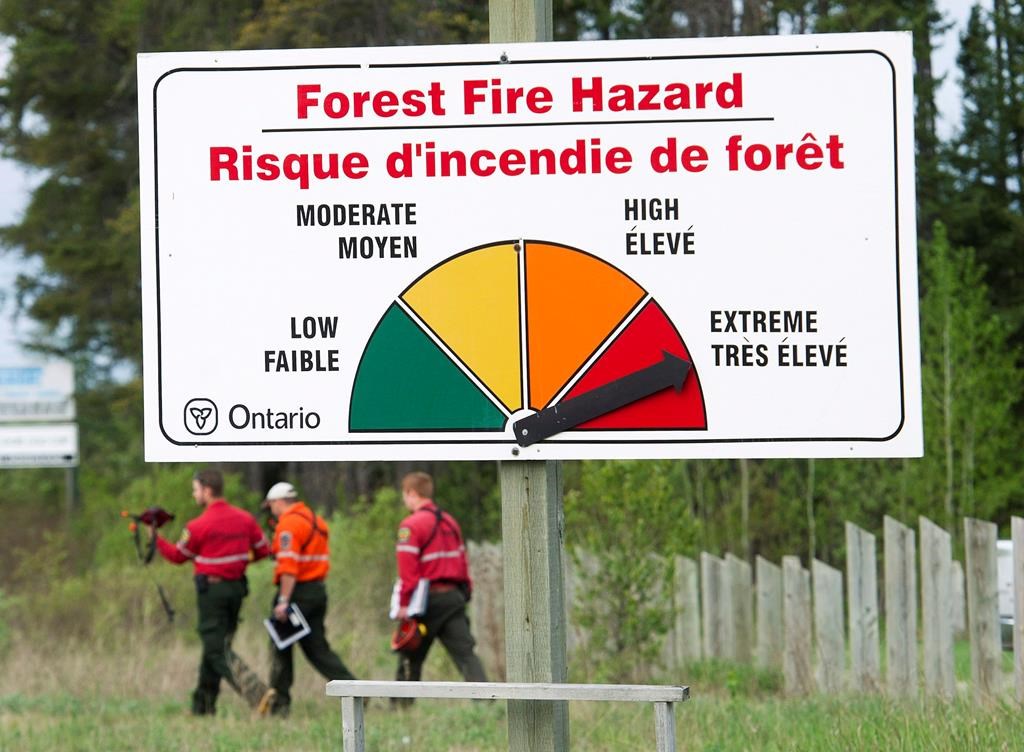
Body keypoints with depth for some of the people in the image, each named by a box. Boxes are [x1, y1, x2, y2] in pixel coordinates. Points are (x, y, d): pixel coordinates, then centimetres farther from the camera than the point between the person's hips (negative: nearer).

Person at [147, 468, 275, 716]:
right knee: (216, 646, 16)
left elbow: (178, 556, 0)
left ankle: (257, 693, -24)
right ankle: (203, 705, 22)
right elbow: (263, 549, 8)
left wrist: (155, 537, 12)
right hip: (237, 587, 7)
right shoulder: (245, 519, 3)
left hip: (211, 588, -7)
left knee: (218, 651, -6)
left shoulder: (199, 526, -14)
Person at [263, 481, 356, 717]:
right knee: (317, 648, 9)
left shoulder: (288, 523, -13)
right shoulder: (316, 520, 16)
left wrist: (283, 601, -22)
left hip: (297, 591, -8)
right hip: (319, 590, 8)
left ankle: (280, 704, 5)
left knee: (281, 649, 3)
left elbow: (289, 566, -20)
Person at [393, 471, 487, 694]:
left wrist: (404, 604, -14)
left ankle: (401, 707, 16)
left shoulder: (411, 525, -9)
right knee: (465, 653, -3)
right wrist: (466, 591, 18)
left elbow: (408, 570, -15)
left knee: (410, 658, 8)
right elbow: (462, 561, 16)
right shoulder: (449, 522, 15)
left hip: (428, 599, -6)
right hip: (454, 596, 6)